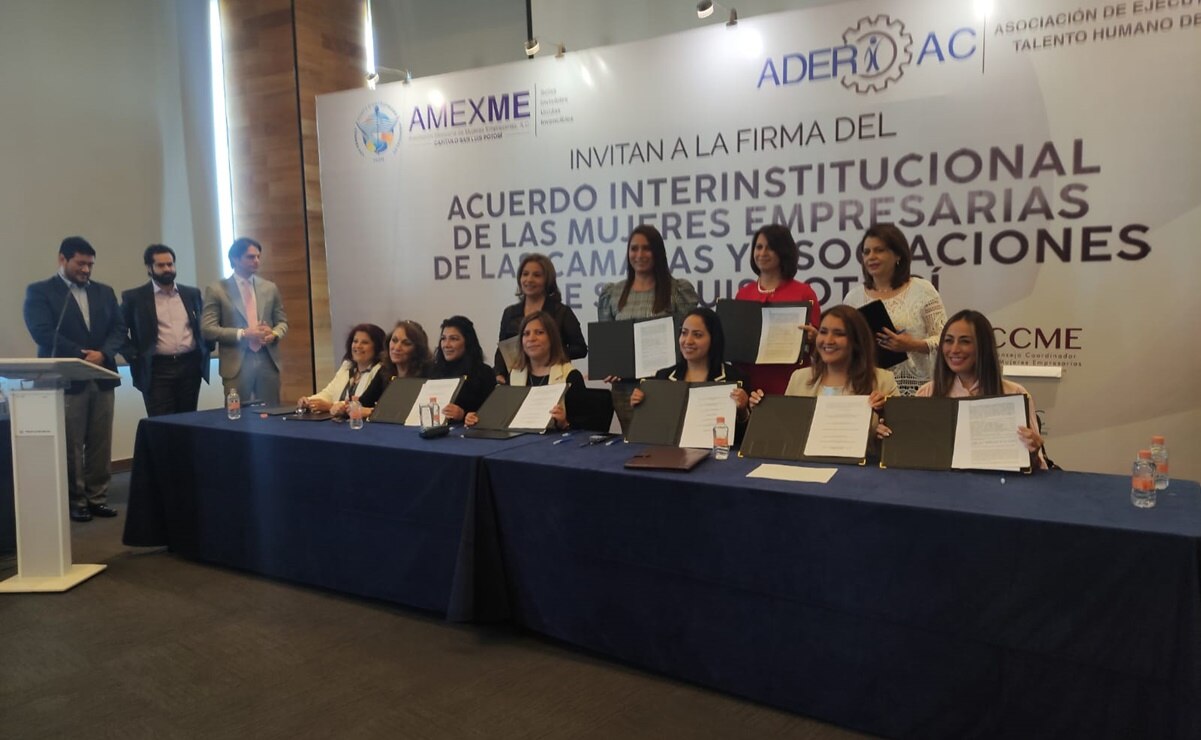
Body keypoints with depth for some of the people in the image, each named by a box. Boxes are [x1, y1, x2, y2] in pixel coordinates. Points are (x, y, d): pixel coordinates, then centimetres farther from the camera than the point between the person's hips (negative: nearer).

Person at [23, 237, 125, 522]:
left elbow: (118, 328, 8)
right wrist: (81, 356, -16)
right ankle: (75, 501, 10)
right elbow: (43, 333, -11)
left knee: (100, 443, 6)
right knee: (70, 446, 1)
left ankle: (97, 497, 14)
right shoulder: (39, 292, 1)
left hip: (102, 377, 4)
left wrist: (103, 354, -11)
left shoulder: (104, 292, 16)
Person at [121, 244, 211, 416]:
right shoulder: (134, 297, 1)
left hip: (191, 366, 3)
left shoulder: (192, 293, 11)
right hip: (157, 370, -3)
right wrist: (134, 355, -5)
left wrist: (206, 347, 7)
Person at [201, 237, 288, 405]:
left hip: (268, 361, 3)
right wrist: (242, 334, -15)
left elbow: (282, 321, 16)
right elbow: (207, 328, -5)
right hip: (237, 364, -3)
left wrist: (274, 334, -7)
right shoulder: (217, 290, 1)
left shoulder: (270, 288, 12)